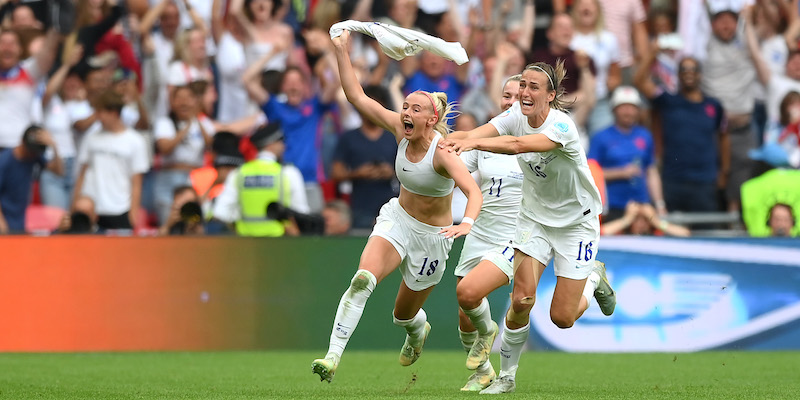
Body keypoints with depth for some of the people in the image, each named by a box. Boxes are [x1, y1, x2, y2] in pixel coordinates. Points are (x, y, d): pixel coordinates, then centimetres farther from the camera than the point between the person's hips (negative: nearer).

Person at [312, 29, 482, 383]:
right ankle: (333, 357, -30)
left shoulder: (442, 152, -28)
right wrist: (341, 50, -16)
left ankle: (418, 329, 53)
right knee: (363, 280, -26)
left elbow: (473, 191, -42)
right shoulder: (401, 130, -11)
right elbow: (357, 97, -9)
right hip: (396, 219, 3)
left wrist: (467, 223, -62)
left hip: (432, 236, -3)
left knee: (403, 315, 13)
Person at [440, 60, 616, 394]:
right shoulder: (516, 116, -11)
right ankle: (507, 376, 5)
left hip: (576, 221, -4)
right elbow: (478, 132, -29)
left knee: (562, 317, -3)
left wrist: (473, 142, -60)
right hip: (535, 216, 4)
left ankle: (594, 277, 29)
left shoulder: (562, 126, -28)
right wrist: (454, 141, -51)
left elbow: (518, 145, -46)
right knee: (521, 299, -14)